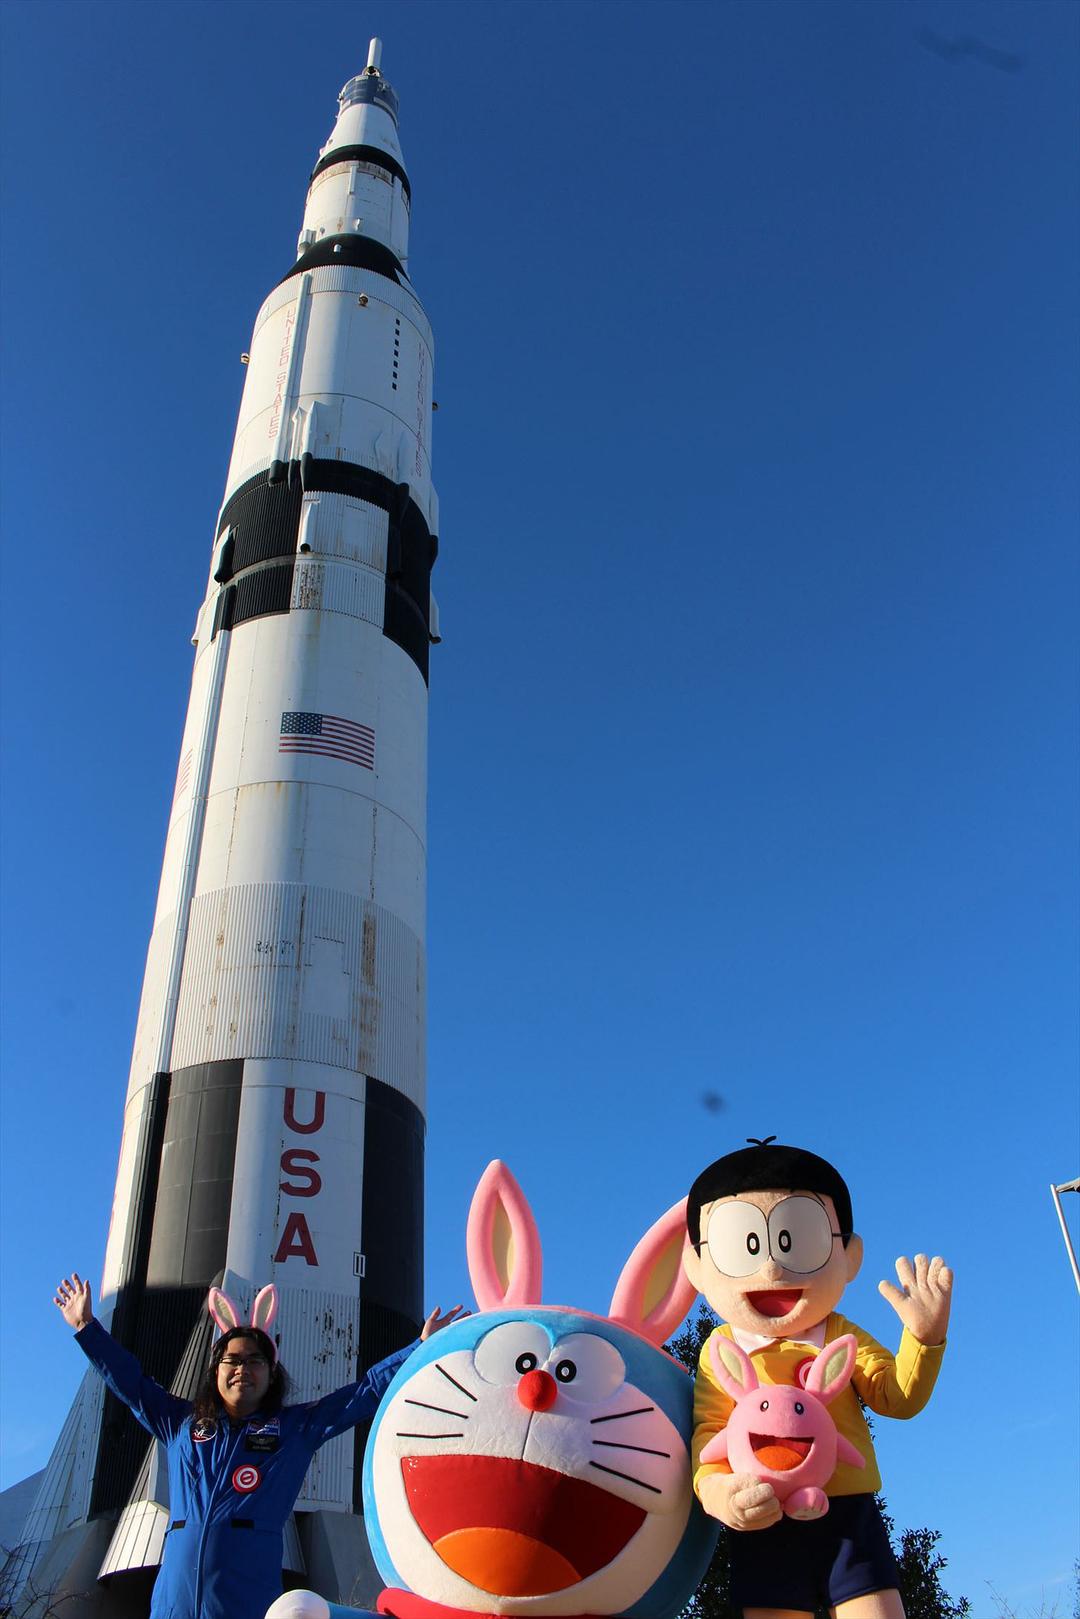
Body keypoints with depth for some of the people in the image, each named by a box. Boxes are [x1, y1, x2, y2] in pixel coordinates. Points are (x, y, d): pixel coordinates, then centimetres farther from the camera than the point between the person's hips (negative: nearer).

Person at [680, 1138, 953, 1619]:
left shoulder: (842, 1339, 7)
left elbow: (899, 1396, 2)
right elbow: (707, 1430, -2)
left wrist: (923, 1338, -14)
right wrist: (715, 1487, -23)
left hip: (848, 1516, 1)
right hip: (762, 1527, -1)